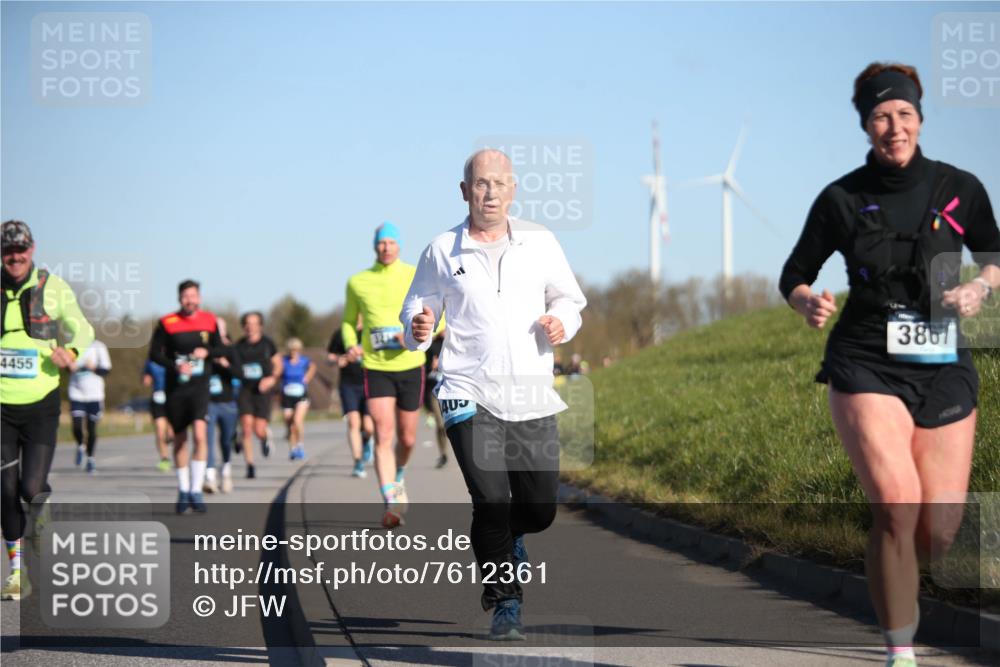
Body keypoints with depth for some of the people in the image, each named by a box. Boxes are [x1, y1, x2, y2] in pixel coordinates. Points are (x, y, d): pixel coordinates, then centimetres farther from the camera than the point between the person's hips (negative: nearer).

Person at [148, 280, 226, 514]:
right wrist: (175, 366, -18)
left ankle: (196, 492, -15)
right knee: (180, 440, 9)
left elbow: (221, 349, 13)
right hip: (175, 387, 0)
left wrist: (207, 352, -9)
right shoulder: (167, 323, -2)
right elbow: (154, 353, -2)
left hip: (200, 387, 0)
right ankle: (183, 490, 25)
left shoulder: (209, 321, 5)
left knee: (200, 435, -18)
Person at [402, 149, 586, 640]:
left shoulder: (539, 242, 7)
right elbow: (416, 310, 11)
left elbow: (569, 296, 18)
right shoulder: (441, 252, 2)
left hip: (532, 397, 2)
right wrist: (418, 330, -12)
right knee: (491, 501, -14)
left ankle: (504, 538, 41)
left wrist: (562, 321, -4)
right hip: (469, 393, -2)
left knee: (540, 510, 4)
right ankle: (505, 603, 3)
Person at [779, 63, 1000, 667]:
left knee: (939, 533, -2)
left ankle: (897, 588, 35)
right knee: (898, 508, -21)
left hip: (943, 370, 2)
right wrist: (808, 303, -13)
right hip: (868, 369, -2)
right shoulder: (843, 199, -1)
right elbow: (794, 276, 10)